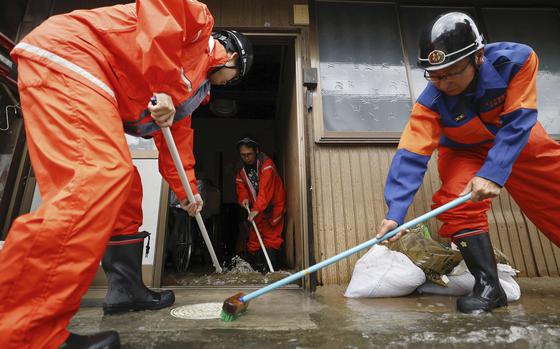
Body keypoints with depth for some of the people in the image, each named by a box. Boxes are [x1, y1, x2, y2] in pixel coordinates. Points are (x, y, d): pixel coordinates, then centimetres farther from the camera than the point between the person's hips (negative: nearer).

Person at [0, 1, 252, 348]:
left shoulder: (195, 84, 25)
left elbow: (178, 133, 26)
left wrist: (187, 191, 26)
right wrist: (164, 85, -20)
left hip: (95, 91, 10)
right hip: (66, 54, -10)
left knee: (123, 185, 9)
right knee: (100, 177, -26)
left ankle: (127, 288, 19)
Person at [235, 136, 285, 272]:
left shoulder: (266, 164, -20)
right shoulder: (242, 170, 5)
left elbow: (265, 188, -30)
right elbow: (240, 185, 5)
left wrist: (257, 209, -38)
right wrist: (243, 197, -18)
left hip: (273, 205, -6)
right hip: (256, 209, 7)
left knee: (271, 238, -5)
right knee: (254, 237, 8)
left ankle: (270, 268, 1)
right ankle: (254, 268, 18)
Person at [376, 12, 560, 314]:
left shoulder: (518, 60, -29)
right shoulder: (431, 103, -31)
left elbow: (516, 124, -29)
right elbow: (411, 156, -38)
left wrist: (493, 173, -43)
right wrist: (395, 212, -47)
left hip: (518, 141, 2)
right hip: (464, 152, -1)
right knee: (459, 203, -25)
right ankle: (489, 286, -13)